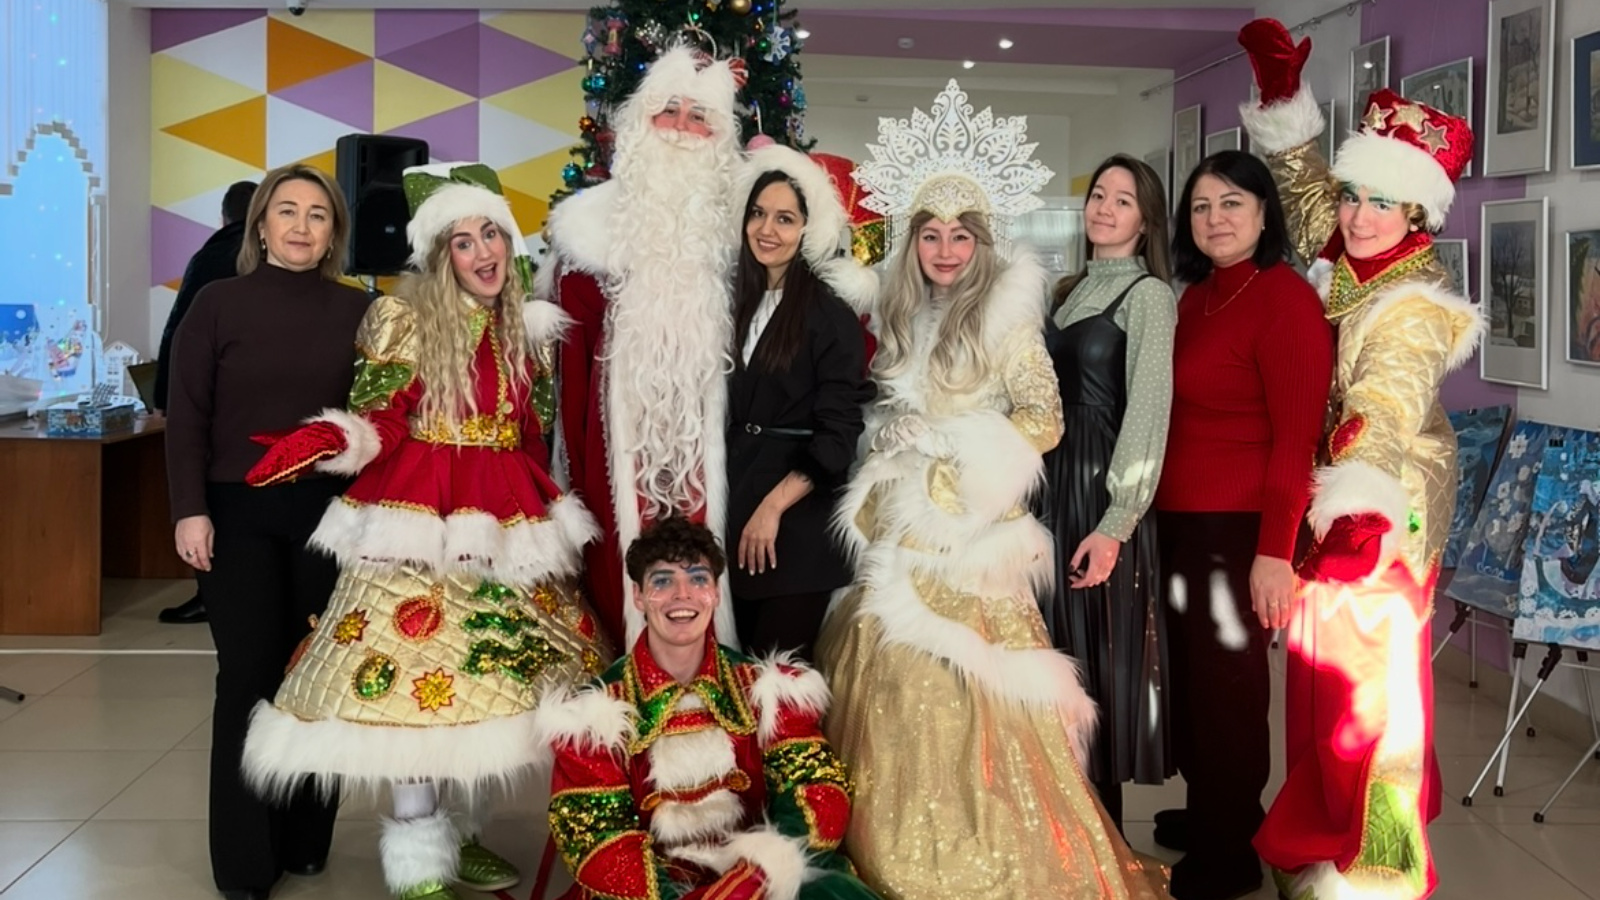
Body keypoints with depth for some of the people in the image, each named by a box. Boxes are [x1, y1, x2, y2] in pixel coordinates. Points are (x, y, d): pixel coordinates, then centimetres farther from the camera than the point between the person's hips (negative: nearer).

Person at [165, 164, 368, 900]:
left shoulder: (357, 310, 5)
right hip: (239, 513, -1)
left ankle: (305, 839, 20)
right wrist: (190, 510, -9)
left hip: (330, 513, 2)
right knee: (249, 674, 0)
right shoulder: (219, 302, 1)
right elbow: (187, 415, -1)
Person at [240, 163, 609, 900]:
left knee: (501, 679, 8)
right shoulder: (403, 317, -3)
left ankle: (463, 831, 24)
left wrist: (543, 508, 17)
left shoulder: (529, 325, 11)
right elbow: (379, 422, -8)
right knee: (417, 678, -7)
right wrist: (329, 440, -27)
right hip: (421, 520, -5)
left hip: (508, 517, 5)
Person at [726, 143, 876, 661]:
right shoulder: (742, 302, 10)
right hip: (738, 497, 6)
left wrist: (773, 506, -16)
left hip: (798, 515, -6)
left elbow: (837, 434, -12)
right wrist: (743, 503, 7)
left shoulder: (832, 313, -8)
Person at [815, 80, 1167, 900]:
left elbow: (1044, 419, -11)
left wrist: (951, 454, -12)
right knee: (899, 687, 8)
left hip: (971, 528, -6)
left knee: (967, 686, -6)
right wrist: (885, 479, 4)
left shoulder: (1005, 315, -7)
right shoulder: (901, 316, 12)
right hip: (906, 528, 6)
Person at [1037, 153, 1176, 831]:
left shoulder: (1148, 294, -8)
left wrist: (1114, 523, -21)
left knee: (1101, 652, 1)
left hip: (1102, 488, -7)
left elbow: (1147, 413, -15)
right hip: (1052, 482, 7)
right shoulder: (1070, 289, 15)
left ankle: (1101, 824, 14)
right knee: (1056, 646, 10)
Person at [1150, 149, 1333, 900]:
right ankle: (1207, 813, 36)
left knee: (1227, 683, 5)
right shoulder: (1195, 298, 11)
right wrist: (1156, 514, 6)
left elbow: (1296, 436, -18)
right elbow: (1180, 411, 11)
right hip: (1178, 520, 8)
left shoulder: (1285, 298, -14)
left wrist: (1276, 549, -22)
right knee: (1189, 673, 17)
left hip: (1239, 525, -7)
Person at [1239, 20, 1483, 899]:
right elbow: (1300, 176, 17)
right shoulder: (1337, 258, 2)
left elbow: (1386, 413, -34)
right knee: (1325, 667, 14)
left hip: (1382, 507, -7)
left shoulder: (1414, 309, -18)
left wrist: (1358, 513, -48)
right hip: (1327, 493, 7)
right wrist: (1282, 93, 4)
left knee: (1365, 677, -1)